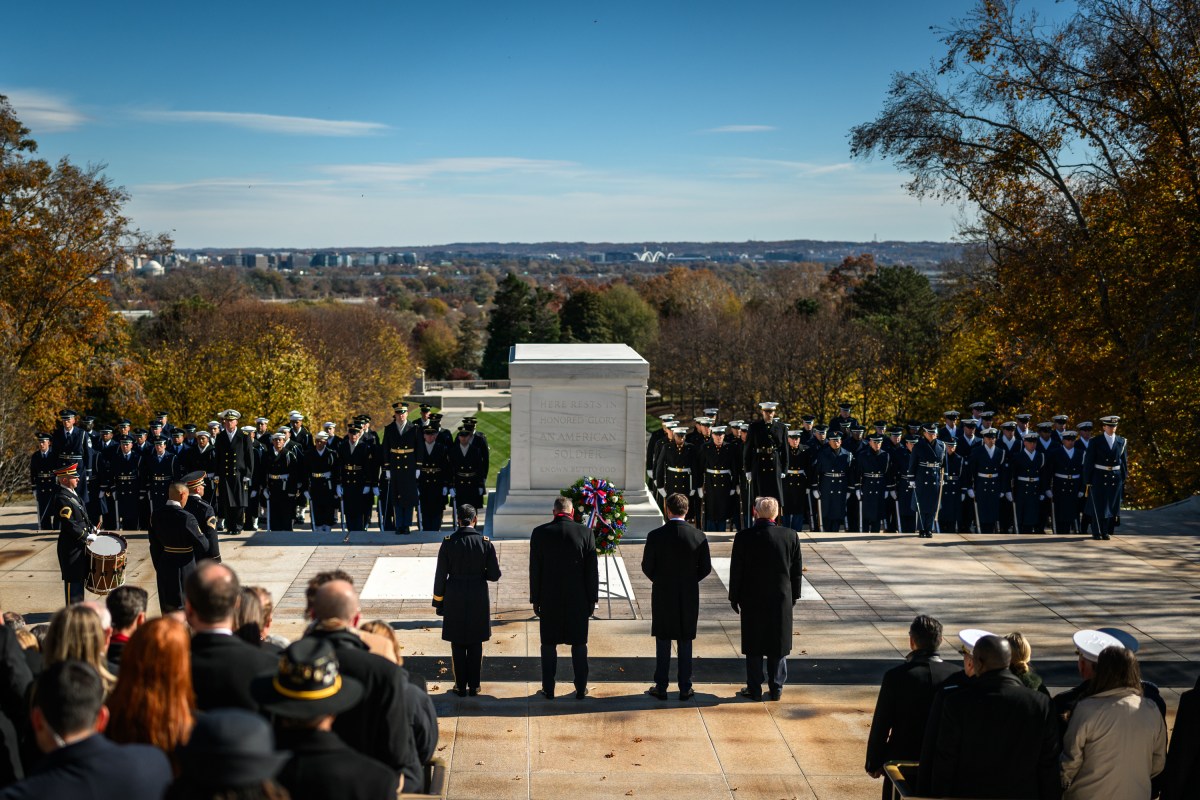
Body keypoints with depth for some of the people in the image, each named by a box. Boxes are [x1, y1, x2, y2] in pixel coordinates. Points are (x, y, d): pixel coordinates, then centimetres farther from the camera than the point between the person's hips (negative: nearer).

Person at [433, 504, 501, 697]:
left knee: (458, 645, 9)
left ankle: (461, 686, 14)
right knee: (475, 645, 11)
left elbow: (440, 576, -4)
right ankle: (474, 686, 15)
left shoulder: (448, 542, -8)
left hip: (454, 601, 0)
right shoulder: (485, 543, -7)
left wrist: (439, 602, 5)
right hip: (478, 600, 1)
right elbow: (494, 575, -5)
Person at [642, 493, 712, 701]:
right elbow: (705, 568, -1)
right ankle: (685, 688, 14)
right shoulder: (699, 537, -8)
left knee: (663, 644, 9)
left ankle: (660, 688, 14)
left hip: (662, 597, -1)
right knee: (685, 644, 11)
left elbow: (647, 567, -6)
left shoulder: (655, 536, -12)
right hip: (689, 598, 1)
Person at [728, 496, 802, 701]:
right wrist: (794, 595, 13)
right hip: (781, 600, 2)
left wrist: (734, 598, 5)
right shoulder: (791, 536, -4)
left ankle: (754, 689, 12)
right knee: (778, 645, 11)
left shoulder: (743, 537, -11)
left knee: (753, 647, 8)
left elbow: (736, 570, -6)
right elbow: (797, 569, 2)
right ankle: (776, 688, 16)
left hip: (752, 600, -1)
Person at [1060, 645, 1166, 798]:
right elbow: (1158, 762, 4)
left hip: (1090, 794, -3)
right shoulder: (1152, 711, -7)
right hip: (1137, 794, 3)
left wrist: (1062, 785, 7)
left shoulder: (1087, 709, -20)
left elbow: (1071, 759, -12)